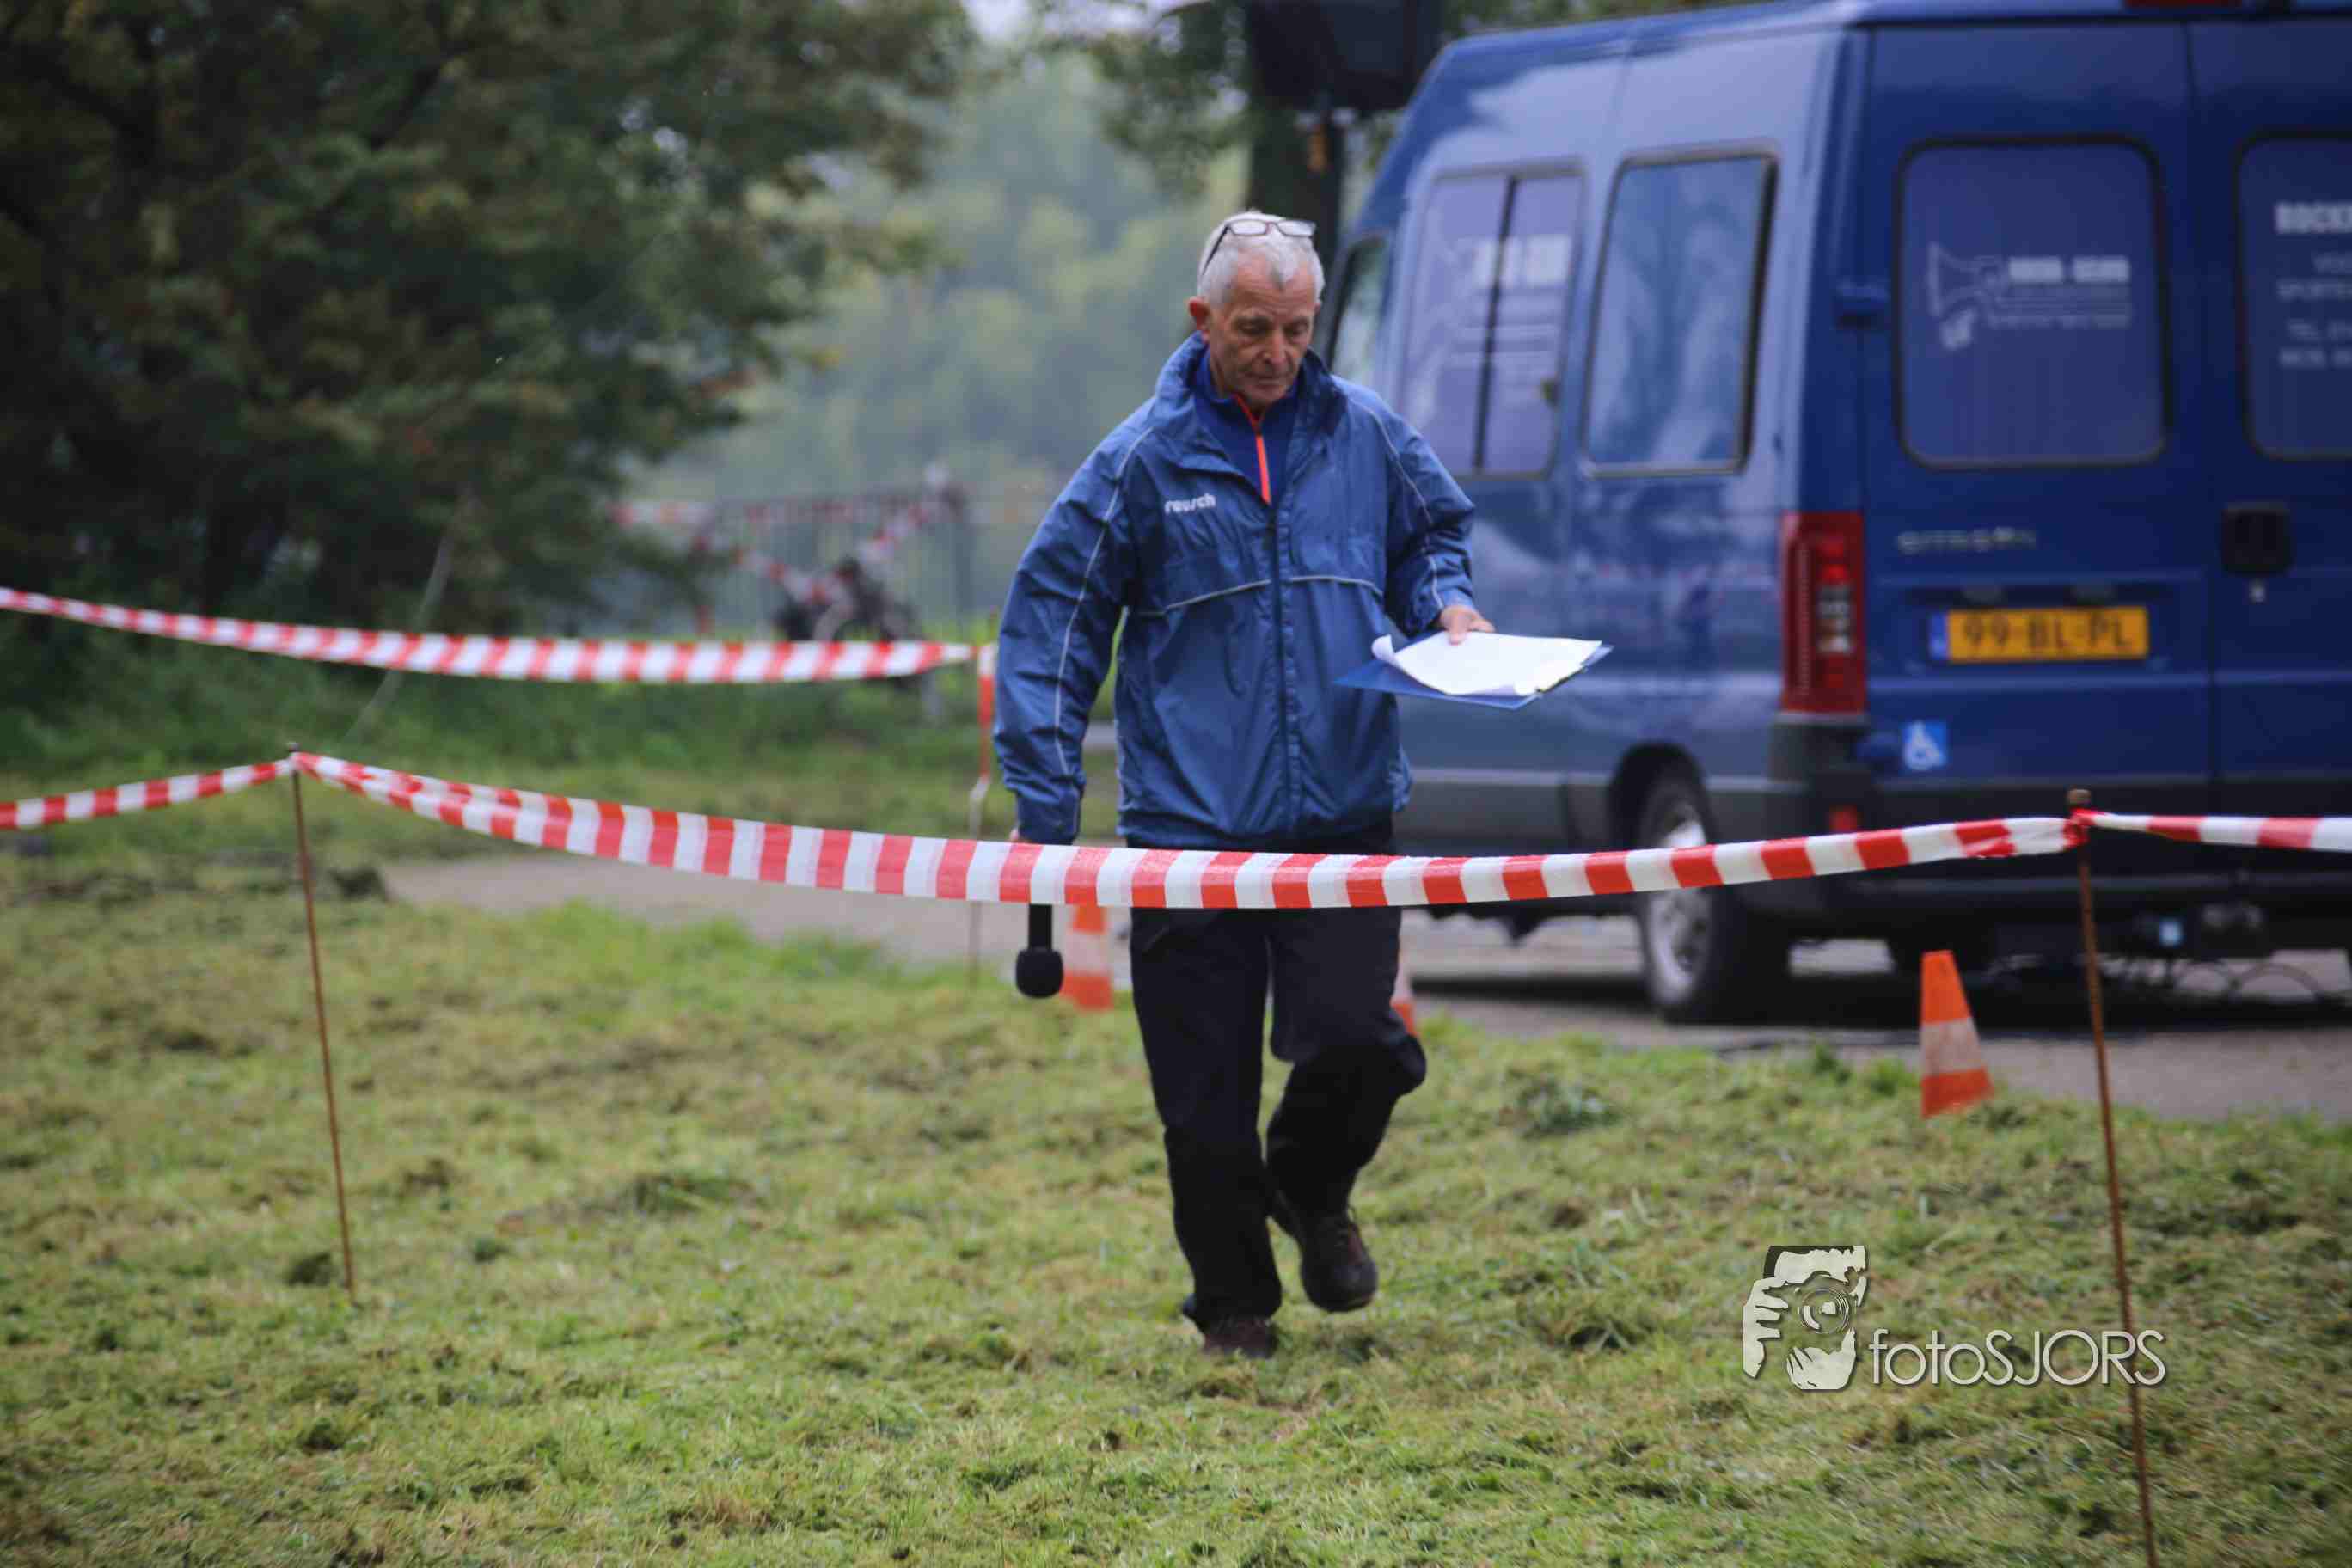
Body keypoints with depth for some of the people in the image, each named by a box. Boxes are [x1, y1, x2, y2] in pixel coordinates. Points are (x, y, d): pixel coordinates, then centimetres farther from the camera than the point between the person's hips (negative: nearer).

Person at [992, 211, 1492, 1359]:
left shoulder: (1365, 436, 6)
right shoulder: (1144, 460, 0)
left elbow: (1432, 535, 25)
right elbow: (1051, 622, 3)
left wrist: (1448, 604, 1)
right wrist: (1045, 813, -1)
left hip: (1344, 812, 1)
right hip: (1191, 823, -1)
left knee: (1356, 1042, -13)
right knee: (1205, 1091, 1)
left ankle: (1312, 1191, 20)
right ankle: (1233, 1301, 20)